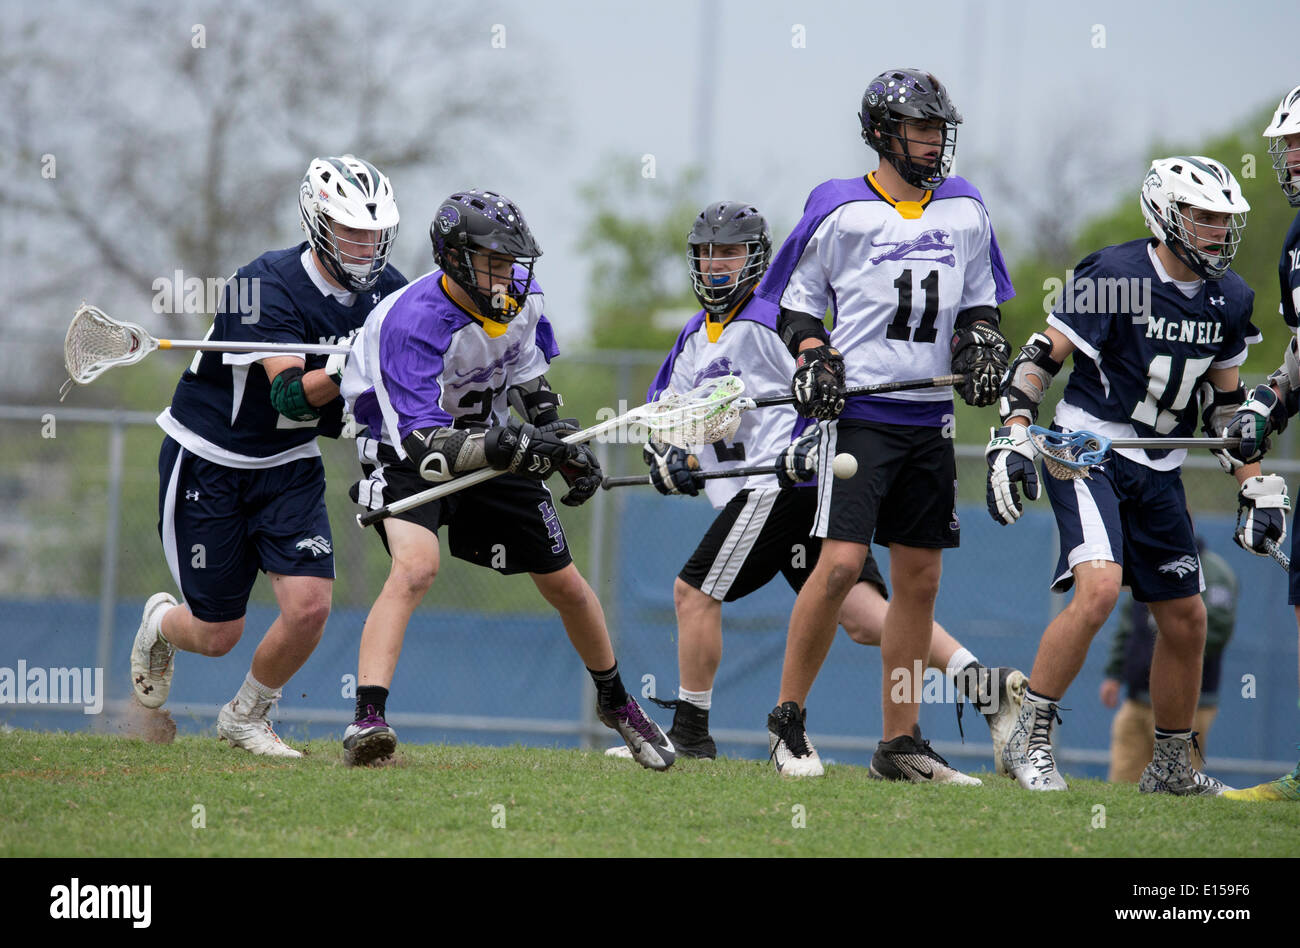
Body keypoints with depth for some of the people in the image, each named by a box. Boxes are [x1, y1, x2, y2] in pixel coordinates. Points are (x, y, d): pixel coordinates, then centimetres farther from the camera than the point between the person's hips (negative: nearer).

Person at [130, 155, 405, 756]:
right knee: (218, 635, 0)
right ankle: (160, 625, 39)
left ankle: (245, 718, 14)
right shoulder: (269, 284, -24)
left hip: (288, 468, 5)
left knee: (309, 608, -14)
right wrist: (341, 372, -51)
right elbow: (288, 395, -33)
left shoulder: (385, 290, -5)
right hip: (206, 463, -5)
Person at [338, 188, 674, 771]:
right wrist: (499, 449, -49)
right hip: (407, 459, -6)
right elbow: (424, 444, -36)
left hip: (495, 447, 6)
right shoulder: (413, 323, -31)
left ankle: (615, 701, 37)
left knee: (565, 586, 11)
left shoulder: (521, 300, -9)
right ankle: (367, 720, -38)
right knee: (415, 566, -33)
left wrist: (562, 440, 4)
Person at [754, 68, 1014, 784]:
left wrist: (980, 342, 2)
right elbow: (796, 302, 4)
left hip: (929, 418, 6)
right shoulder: (841, 211, -3)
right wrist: (812, 357, -13)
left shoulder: (964, 211, 11)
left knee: (919, 580, 6)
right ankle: (787, 719, -3)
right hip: (858, 410, -6)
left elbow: (979, 301, 22)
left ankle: (900, 745, 13)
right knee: (841, 563, -17)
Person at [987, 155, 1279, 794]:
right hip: (1086, 450, -7)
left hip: (1159, 471, 7)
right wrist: (1011, 441, -19)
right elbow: (1040, 359, -11)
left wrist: (1258, 490, 14)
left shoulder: (1228, 300, 6)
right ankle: (1029, 740, -15)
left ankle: (1171, 768, 25)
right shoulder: (1116, 278, -14)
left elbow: (1225, 405, 17)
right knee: (1098, 587, -26)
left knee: (1185, 620, 9)